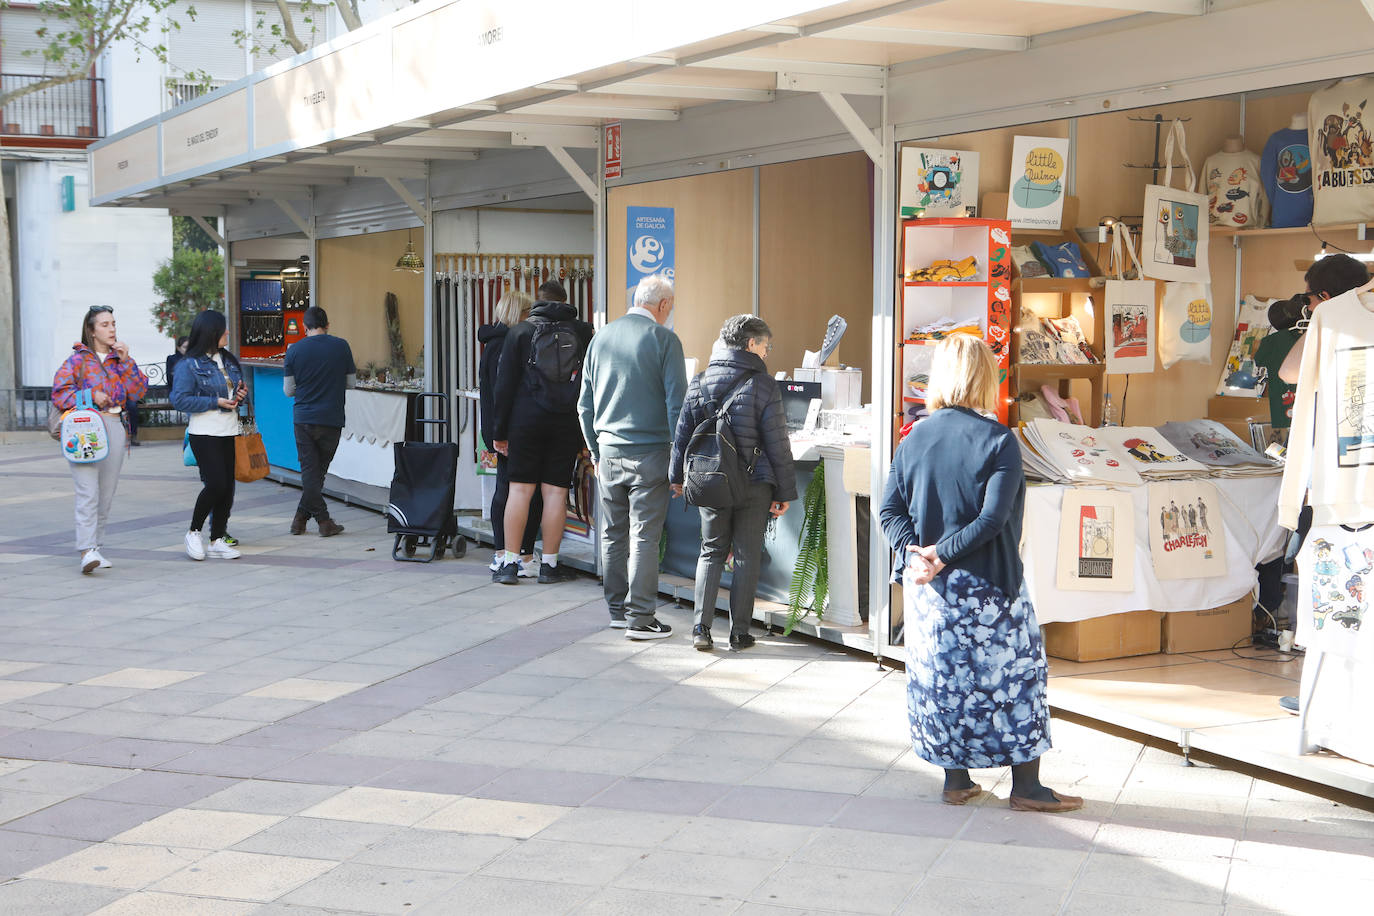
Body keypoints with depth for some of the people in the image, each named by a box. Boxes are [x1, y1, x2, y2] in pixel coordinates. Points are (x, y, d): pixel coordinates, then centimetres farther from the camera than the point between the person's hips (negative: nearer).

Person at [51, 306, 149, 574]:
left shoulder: (120, 359, 14)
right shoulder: (77, 360, 1)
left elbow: (137, 392, 5)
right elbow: (59, 393, -4)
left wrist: (126, 362, -3)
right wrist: (91, 396, -13)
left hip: (114, 428, 5)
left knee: (106, 494, 7)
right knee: (88, 493, -14)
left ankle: (95, 546, 16)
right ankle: (87, 551, -21)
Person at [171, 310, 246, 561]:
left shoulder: (229, 360, 15)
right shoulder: (189, 365, -7)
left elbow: (238, 388, 26)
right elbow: (180, 400, -13)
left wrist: (242, 394, 2)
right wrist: (216, 403, -17)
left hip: (229, 432, 7)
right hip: (205, 434, -7)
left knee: (228, 487, 3)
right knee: (216, 484, -14)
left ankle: (217, 540, 11)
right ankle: (193, 532, 7)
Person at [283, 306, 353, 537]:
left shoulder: (294, 350, -2)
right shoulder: (341, 346, -4)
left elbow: (288, 390, 2)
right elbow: (352, 382, 5)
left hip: (303, 419, 0)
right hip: (331, 419, 0)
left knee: (309, 471, 5)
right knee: (319, 470, 10)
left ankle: (324, 521, 1)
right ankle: (300, 518, 10)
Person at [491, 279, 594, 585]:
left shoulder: (521, 331, 3)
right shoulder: (583, 333, 6)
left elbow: (504, 384, 1)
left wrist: (499, 431, 5)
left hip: (526, 421, -1)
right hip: (567, 425, 1)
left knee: (520, 489, 1)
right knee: (556, 492, 2)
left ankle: (510, 563, 1)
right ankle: (549, 564, 6)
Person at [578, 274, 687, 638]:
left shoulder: (602, 337, 9)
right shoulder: (664, 339, -7)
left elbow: (585, 404, 13)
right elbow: (676, 403, -11)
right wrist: (679, 458, -6)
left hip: (609, 453, 5)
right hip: (649, 454, -5)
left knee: (613, 534, 12)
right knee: (644, 536, -2)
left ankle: (617, 609, 21)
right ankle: (640, 618, -1)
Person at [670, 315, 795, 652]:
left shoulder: (699, 383, 3)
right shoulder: (762, 385, -10)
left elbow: (683, 434, 9)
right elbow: (777, 445, -9)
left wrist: (677, 476, 20)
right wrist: (785, 491, -1)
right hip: (753, 485, -4)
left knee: (711, 551, 14)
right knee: (747, 556, 6)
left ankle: (701, 627, 5)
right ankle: (739, 632, 9)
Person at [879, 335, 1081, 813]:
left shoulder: (914, 439, 3)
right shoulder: (998, 440, -12)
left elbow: (890, 510, -1)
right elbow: (994, 517, -21)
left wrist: (915, 553, -11)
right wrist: (943, 553, -16)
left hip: (929, 588, 5)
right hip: (986, 585, -5)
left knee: (945, 675, 14)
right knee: (1014, 673, 7)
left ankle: (956, 779, 21)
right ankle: (1026, 785, 12)